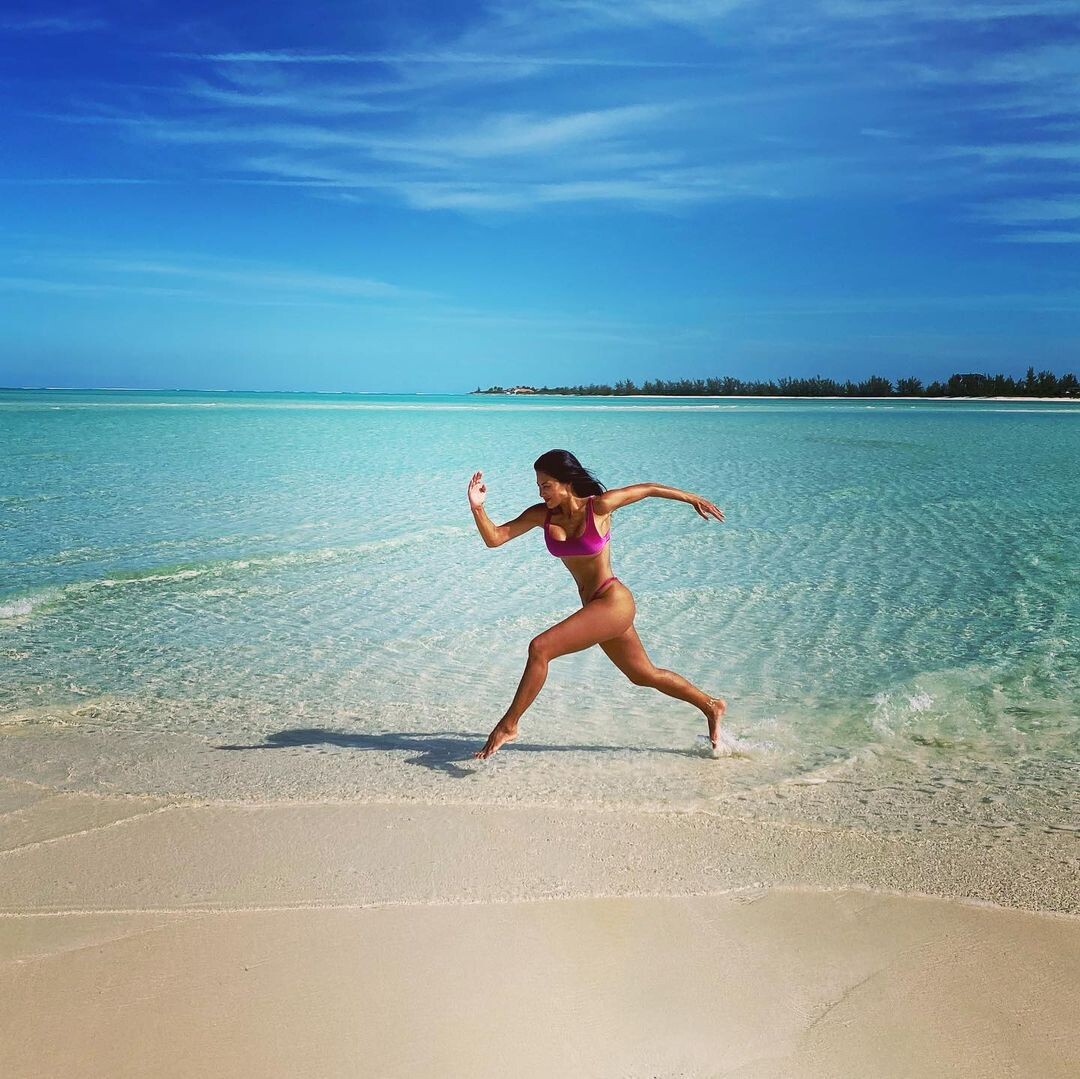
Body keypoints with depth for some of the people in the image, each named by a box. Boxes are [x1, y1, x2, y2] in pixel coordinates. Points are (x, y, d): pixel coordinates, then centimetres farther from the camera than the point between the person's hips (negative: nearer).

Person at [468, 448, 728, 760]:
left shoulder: (599, 506, -15)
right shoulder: (543, 514, 0)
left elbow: (648, 489, -1)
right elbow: (495, 538, -3)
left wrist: (693, 498, 11)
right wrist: (477, 507, -21)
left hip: (613, 602, -8)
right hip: (595, 606, 8)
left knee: (539, 648, -20)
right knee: (644, 675, 21)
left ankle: (508, 724, -5)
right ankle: (711, 706, 40)